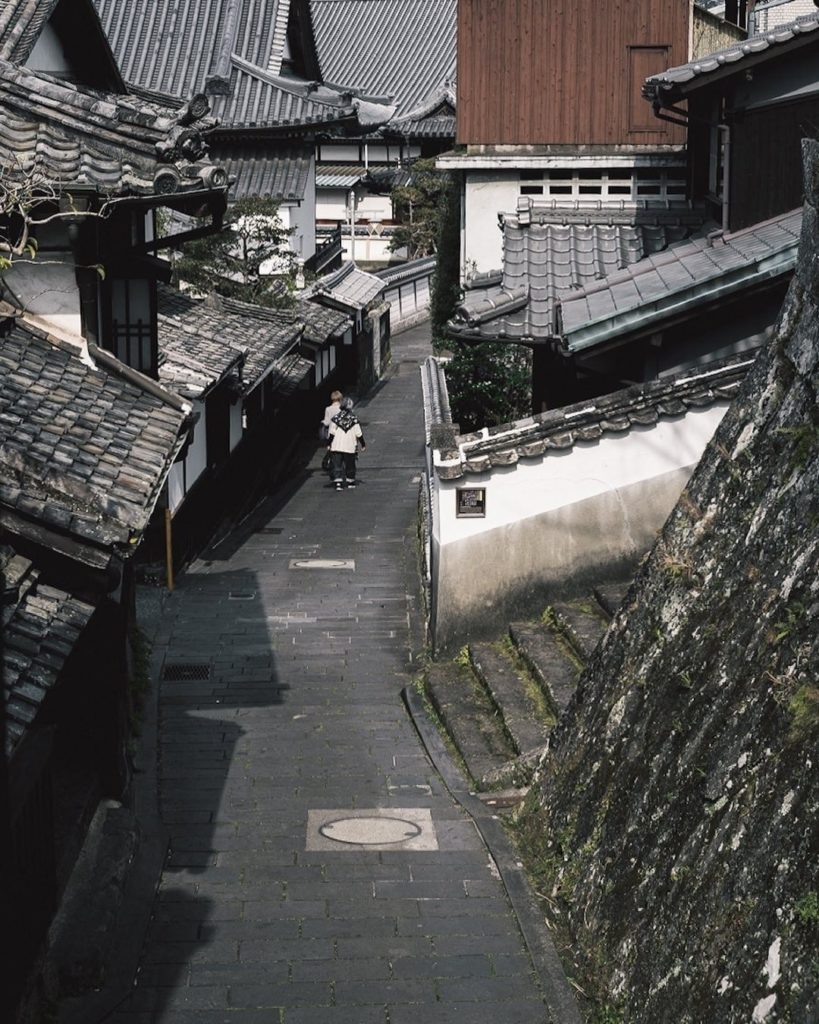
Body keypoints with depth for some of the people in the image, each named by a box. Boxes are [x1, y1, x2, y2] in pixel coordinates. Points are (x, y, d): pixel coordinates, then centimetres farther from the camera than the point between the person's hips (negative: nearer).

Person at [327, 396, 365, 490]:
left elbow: (332, 433, -1)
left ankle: (338, 482, -14)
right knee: (350, 465, 14)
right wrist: (363, 444, 9)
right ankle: (350, 481, 24)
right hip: (350, 446, 0)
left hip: (336, 447, 0)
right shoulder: (354, 418, -5)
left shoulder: (335, 418, -2)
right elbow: (358, 434, -2)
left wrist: (329, 444, 7)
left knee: (337, 465, 0)